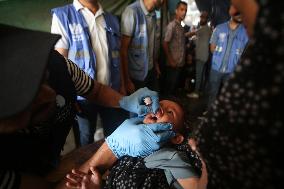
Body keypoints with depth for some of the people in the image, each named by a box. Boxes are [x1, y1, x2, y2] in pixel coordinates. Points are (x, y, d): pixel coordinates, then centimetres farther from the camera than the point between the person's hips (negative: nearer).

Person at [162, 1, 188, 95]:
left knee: (175, 85, 17)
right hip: (173, 64, -8)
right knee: (170, 86, 3)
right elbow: (165, 44, -16)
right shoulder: (172, 25, -12)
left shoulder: (181, 27, 13)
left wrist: (183, 60, 11)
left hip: (180, 63, 8)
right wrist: (171, 61, -17)